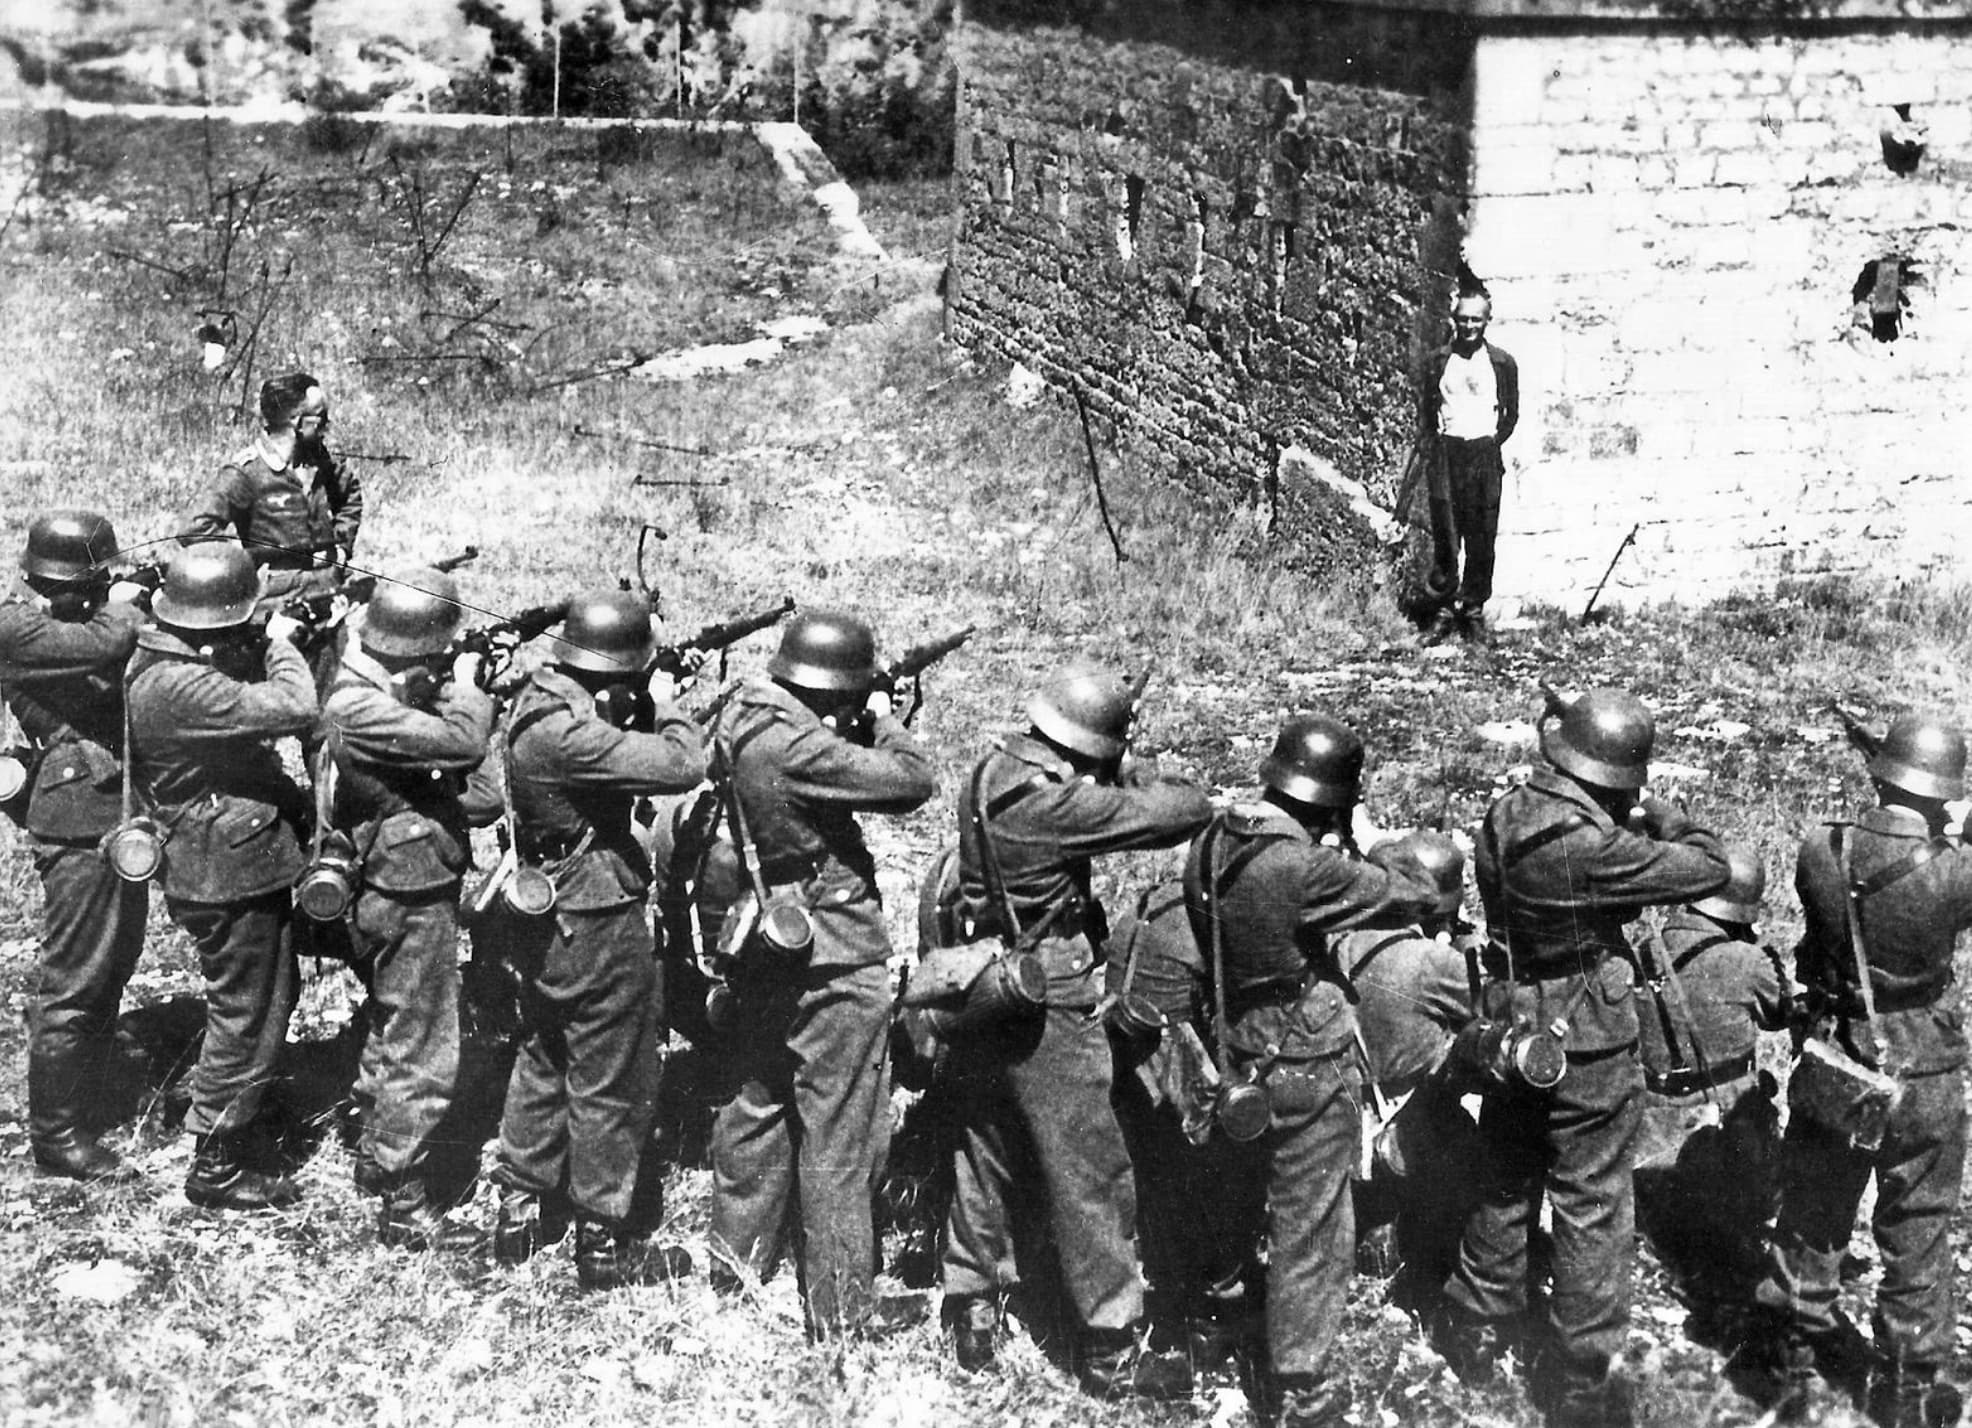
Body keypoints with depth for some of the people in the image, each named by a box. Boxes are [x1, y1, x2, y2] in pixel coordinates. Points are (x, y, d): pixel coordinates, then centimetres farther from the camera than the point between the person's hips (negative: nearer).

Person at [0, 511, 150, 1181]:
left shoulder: (80, 618, 11)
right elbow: (109, 644, -28)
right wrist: (123, 604, -9)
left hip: (119, 811, 9)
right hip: (79, 820, -9)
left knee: (111, 969, 19)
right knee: (72, 982, -2)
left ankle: (82, 1101, 33)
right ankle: (56, 1134, 7)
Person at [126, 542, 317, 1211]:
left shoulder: (162, 656, 2)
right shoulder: (180, 688, -30)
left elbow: (246, 692, 14)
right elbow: (293, 709, -32)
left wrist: (266, 647, -3)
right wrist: (283, 645, -15)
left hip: (233, 866, 10)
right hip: (230, 878, -10)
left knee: (269, 998, 27)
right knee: (247, 1018, 3)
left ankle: (225, 1098, 47)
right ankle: (217, 1169, 15)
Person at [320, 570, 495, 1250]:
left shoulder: (384, 688, 5)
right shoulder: (362, 710, -26)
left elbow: (452, 753, 10)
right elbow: (463, 742, -33)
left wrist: (459, 687, -5)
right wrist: (467, 682, -15)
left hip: (397, 893, 10)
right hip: (411, 901, -10)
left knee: (394, 1031, 27)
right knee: (422, 1060, -1)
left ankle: (375, 1148, 45)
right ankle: (404, 1209, 7)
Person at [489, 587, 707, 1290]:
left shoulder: (539, 697, 1)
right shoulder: (566, 732, -28)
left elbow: (615, 751, 12)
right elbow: (681, 766, -29)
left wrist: (639, 713, -3)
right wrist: (667, 708, -11)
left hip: (544, 918, 10)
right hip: (597, 924, -10)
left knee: (544, 1060, 23)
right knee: (613, 1085, 5)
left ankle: (521, 1209, 36)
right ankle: (603, 1243, 17)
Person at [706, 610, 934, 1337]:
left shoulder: (740, 718, 0)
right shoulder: (797, 747, -26)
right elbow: (911, 781, -23)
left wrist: (856, 730, -1)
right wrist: (884, 719, -6)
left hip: (764, 950, 9)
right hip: (832, 960, -9)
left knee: (760, 1103, 23)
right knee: (838, 1138, 2)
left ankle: (736, 1259, 37)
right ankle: (841, 1315, 10)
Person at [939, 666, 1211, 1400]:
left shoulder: (989, 774, -1)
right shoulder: (1056, 801, -24)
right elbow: (1188, 812, -21)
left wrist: (1113, 784, -2)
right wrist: (1134, 779, -3)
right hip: (1046, 1009, -8)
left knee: (983, 1157, 20)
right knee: (1090, 1177, 4)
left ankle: (973, 1310, 30)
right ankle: (1110, 1349, 12)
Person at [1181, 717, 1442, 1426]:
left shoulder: (1211, 843, -5)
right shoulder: (1304, 868, -28)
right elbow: (1417, 897, -18)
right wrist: (1378, 844, -1)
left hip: (1232, 1053, 7)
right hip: (1306, 1069, -7)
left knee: (1242, 1213, 28)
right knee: (1309, 1235, 8)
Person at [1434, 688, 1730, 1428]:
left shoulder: (1503, 818, -6)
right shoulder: (1593, 847, -28)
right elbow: (1709, 869, -20)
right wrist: (1665, 819, -2)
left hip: (1512, 1032, 6)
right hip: (1588, 1047, -6)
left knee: (1504, 1190, 23)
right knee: (1592, 1212, 8)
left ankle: (1478, 1328, 38)